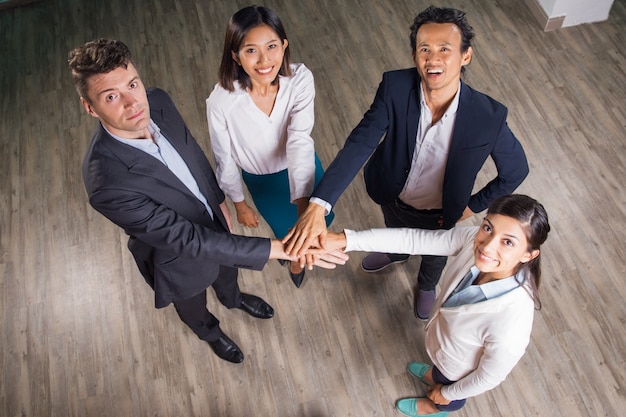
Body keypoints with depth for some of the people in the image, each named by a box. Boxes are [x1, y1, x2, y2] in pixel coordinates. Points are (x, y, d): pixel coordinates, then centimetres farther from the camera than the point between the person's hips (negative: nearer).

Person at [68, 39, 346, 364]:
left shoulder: (158, 102, -24)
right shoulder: (106, 184, -42)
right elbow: (187, 240, -40)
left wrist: (218, 200, 10)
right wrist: (280, 249, -41)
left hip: (211, 218, 5)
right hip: (178, 254, -4)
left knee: (226, 268, 35)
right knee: (192, 304, 29)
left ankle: (233, 298, 71)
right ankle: (209, 331, 66)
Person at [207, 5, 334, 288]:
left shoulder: (300, 79, -30)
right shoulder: (221, 102, -32)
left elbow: (300, 140, -40)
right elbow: (225, 161, -16)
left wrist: (304, 206, -51)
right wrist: (239, 203, -1)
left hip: (302, 166, 2)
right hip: (261, 179, -1)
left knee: (322, 220, 24)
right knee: (286, 231, 22)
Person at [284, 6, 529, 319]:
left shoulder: (488, 116, -33)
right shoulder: (395, 88, -30)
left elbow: (516, 170, -16)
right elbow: (359, 144, -37)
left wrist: (475, 205, -9)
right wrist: (318, 205, -49)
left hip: (439, 214, -1)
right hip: (393, 199, 1)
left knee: (434, 255, 33)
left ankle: (426, 285, 70)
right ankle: (397, 255, 75)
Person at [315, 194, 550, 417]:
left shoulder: (509, 326, -46)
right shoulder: (473, 238, -34)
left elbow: (488, 378, -27)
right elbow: (413, 239, -26)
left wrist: (448, 393, -7)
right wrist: (344, 240, -32)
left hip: (460, 373, -3)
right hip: (445, 340, 4)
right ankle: (436, 376, 74)